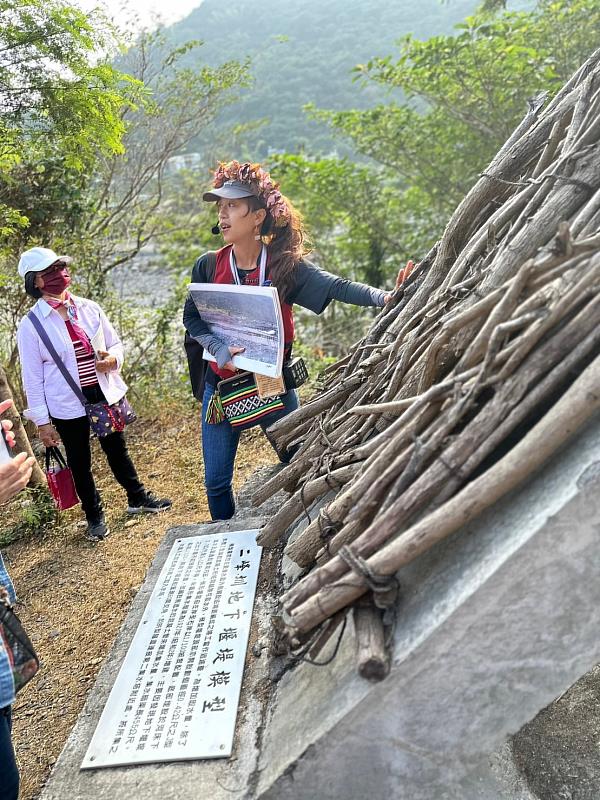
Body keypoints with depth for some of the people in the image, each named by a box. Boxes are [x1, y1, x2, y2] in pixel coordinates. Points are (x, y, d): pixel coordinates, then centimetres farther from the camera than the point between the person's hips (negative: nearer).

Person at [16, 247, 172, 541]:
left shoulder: (89, 308, 0)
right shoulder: (30, 326, -9)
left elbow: (115, 343, 9)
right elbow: (32, 377, -7)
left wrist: (113, 359, -15)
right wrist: (42, 422, -7)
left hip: (105, 393, 3)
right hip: (67, 404, -3)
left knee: (117, 450, 19)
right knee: (80, 462, 12)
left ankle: (137, 498, 39)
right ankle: (94, 517, 32)